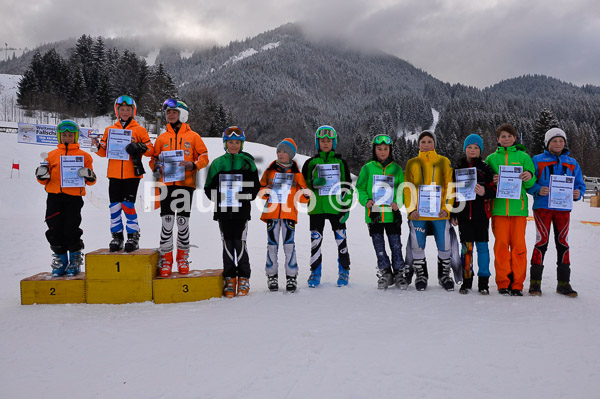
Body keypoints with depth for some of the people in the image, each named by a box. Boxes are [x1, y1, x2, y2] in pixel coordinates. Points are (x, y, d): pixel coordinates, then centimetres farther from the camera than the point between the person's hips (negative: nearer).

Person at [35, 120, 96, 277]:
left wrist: (89, 175, -14)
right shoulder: (51, 155, 13)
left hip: (74, 198, -3)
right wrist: (42, 175, -5)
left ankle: (75, 260, 11)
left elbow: (91, 181, 8)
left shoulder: (83, 156, 7)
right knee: (55, 230, 3)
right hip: (54, 197, 3)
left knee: (71, 230, -7)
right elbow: (46, 180, 17)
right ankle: (60, 260, 19)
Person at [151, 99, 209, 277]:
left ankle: (183, 257, 17)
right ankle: (166, 259, 8)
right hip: (166, 183, 2)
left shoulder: (193, 136, 8)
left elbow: (204, 157, 6)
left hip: (186, 184, -1)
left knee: (183, 222, 2)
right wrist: (155, 167, -4)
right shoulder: (162, 137, 15)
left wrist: (193, 165, -14)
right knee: (167, 222, -3)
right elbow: (154, 158, 19)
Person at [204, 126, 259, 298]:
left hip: (242, 211, -2)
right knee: (228, 244, 4)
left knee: (239, 243, -4)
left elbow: (255, 186, 7)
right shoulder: (217, 163, 8)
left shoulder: (248, 162, 5)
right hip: (223, 211, 2)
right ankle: (230, 279, 13)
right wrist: (218, 199, -4)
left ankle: (244, 278, 8)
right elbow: (209, 187, 12)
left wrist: (246, 198, -7)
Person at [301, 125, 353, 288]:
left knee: (341, 240, 3)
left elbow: (347, 186, 9)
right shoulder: (310, 163, 8)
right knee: (315, 241, 2)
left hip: (336, 207, 0)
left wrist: (347, 207, 1)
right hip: (317, 208, 0)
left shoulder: (340, 162, 9)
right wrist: (314, 184, -13)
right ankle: (315, 272, 14)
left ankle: (344, 271, 17)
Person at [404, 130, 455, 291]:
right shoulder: (412, 163, 10)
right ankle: (421, 275, 21)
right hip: (418, 213, 0)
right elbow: (408, 188, 5)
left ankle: (444, 275, 22)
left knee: (444, 246, 2)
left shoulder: (444, 162, 9)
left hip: (440, 213, 0)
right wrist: (411, 209, -5)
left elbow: (449, 186, 6)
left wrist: (447, 208, -4)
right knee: (417, 246, 2)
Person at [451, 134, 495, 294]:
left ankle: (483, 282, 10)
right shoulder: (457, 167, 10)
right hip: (464, 214, 1)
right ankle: (466, 281, 11)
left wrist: (485, 193, -19)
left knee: (482, 245, 1)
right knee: (466, 246, 2)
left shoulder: (485, 168, 6)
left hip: (481, 214, -1)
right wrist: (453, 214, 7)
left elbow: (494, 189, 4)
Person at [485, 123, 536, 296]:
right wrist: (492, 181, -10)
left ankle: (517, 284, 8)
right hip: (499, 207, 0)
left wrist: (529, 177, -15)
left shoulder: (523, 156, 10)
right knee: (501, 244, 0)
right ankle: (503, 283, 9)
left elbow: (531, 183, 7)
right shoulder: (491, 158, 12)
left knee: (518, 244, -1)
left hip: (518, 206, 0)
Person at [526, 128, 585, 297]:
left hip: (563, 208, 3)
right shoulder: (537, 160, 5)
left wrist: (578, 193, -6)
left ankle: (563, 283, 12)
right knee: (542, 241, -6)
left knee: (562, 242, 5)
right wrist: (538, 190, -19)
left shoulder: (572, 163, 15)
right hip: (542, 207, -3)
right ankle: (535, 282, 2)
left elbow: (580, 184, 16)